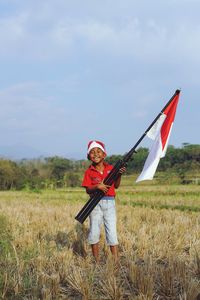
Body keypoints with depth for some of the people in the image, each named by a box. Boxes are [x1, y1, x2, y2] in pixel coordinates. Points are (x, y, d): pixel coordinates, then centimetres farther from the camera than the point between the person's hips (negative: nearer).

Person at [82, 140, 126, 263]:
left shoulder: (111, 168, 6)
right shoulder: (89, 172, 2)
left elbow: (116, 186, 5)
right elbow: (88, 190, -3)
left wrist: (119, 175, -11)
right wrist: (97, 186, -21)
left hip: (109, 202, 0)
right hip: (95, 203, 0)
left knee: (112, 233, -1)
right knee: (94, 233, 4)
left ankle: (116, 261, 1)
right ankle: (97, 261, 15)